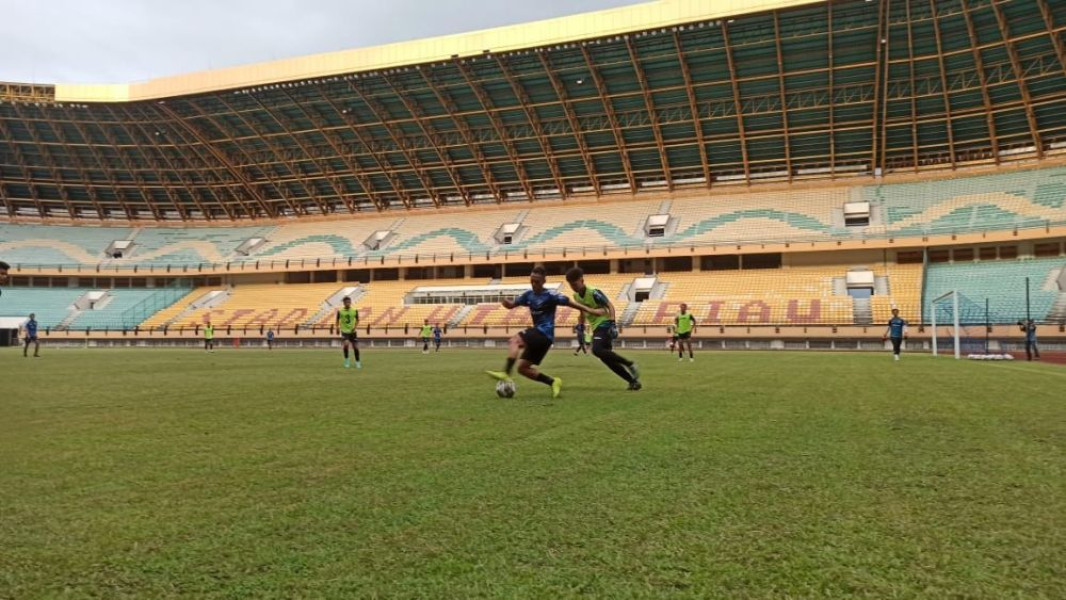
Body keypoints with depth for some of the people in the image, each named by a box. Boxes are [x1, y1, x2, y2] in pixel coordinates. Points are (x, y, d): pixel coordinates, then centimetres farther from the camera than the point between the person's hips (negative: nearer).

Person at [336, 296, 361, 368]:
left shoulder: (355, 311, -2)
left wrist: (355, 327, -10)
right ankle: (346, 361, -4)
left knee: (355, 347, 3)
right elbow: (338, 320, 8)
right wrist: (337, 327, -9)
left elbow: (357, 320, 7)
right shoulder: (340, 311, -4)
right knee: (346, 344, -24)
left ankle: (357, 362, 21)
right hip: (344, 331, -2)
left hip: (352, 331, 2)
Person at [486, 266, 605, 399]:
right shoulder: (529, 294, 10)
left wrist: (591, 311, -8)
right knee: (523, 367, 5)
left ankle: (506, 373, -35)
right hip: (539, 334, 8)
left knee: (514, 340, -27)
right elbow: (511, 305, 13)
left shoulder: (550, 295, -9)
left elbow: (571, 303, -6)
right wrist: (506, 302, -12)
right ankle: (553, 382, 8)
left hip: (544, 333, -8)